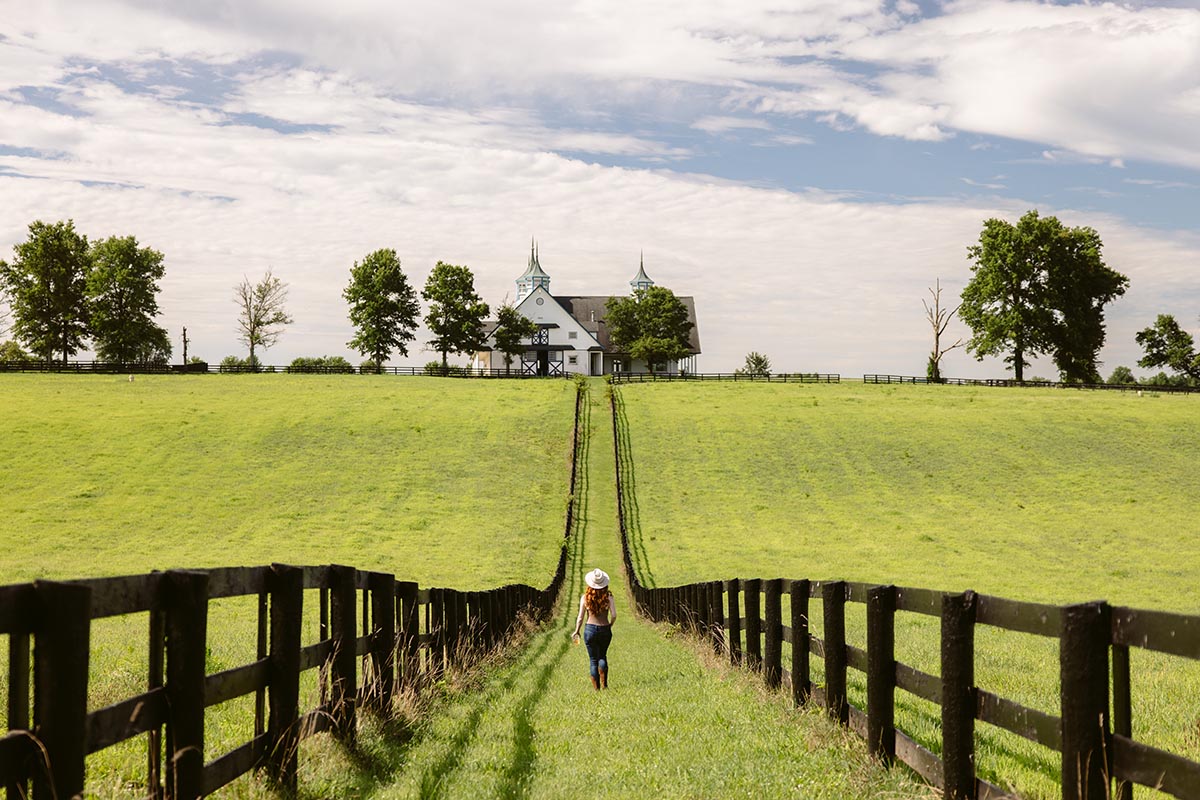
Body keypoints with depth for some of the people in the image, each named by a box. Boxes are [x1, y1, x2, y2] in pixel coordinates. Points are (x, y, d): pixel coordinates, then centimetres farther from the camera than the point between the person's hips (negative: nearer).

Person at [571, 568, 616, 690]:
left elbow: (580, 617, -2)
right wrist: (609, 625, 10)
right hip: (605, 630, 1)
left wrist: (576, 631, 12)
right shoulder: (608, 597, -7)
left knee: (593, 660, 10)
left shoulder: (585, 597, -5)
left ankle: (597, 688, 10)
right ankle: (604, 684, 11)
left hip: (590, 629, -1)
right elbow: (614, 616, -10)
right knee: (602, 656, 23)